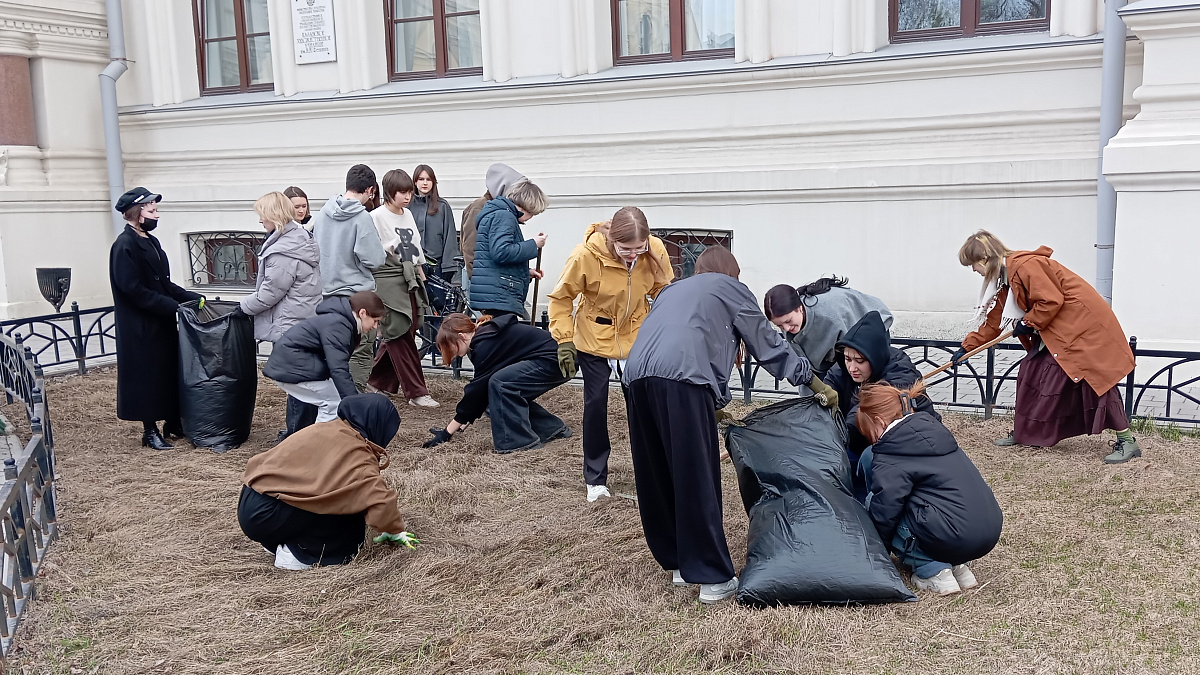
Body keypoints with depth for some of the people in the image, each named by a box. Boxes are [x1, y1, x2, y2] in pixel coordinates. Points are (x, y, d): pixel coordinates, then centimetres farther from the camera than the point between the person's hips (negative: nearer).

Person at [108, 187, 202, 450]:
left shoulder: (151, 241, 13)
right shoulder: (125, 245, -15)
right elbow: (133, 290, -21)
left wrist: (192, 297, 6)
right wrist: (172, 306, -22)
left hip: (163, 323, 9)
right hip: (141, 328, -8)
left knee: (172, 372, 12)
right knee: (147, 376, 0)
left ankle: (173, 423, 24)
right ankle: (150, 431, 11)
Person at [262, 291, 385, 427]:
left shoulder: (338, 319, 12)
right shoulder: (338, 325, -20)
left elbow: (338, 363, 17)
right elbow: (339, 369, -28)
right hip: (292, 368, -10)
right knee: (335, 403, -10)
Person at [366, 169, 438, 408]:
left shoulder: (408, 215, 14)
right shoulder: (377, 216, -8)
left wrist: (421, 276, 19)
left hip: (410, 281, 7)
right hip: (388, 281, -7)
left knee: (400, 336, 10)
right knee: (401, 338, -4)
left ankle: (379, 380, 27)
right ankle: (416, 392, -2)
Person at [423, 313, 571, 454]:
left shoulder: (486, 344, -17)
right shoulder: (485, 336, 10)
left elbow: (477, 389, -15)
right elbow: (481, 389, 16)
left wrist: (447, 433, -9)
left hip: (553, 362, -10)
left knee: (499, 383, -18)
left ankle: (520, 440, -11)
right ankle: (552, 428, 22)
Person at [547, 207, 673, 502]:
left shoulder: (655, 251, -20)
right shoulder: (586, 254, -27)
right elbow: (561, 298, -12)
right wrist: (564, 341, -14)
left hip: (636, 339, 2)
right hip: (594, 340, -2)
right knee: (595, 405, 3)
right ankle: (596, 479, 17)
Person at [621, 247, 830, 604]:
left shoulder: (673, 289, 38)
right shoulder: (731, 287, 23)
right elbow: (767, 343, 25)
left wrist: (716, 405, 42)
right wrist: (812, 379, 37)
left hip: (637, 375, 6)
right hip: (681, 377, -6)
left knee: (656, 477, 14)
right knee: (698, 480, -3)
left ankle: (677, 562, 25)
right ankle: (713, 577, 1)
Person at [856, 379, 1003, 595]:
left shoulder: (890, 456, -8)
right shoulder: (933, 430, 15)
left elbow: (884, 513, -11)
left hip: (957, 539, -9)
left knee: (872, 502, 6)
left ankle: (932, 571, -1)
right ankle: (955, 566, 14)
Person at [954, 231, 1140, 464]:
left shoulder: (1025, 265, -21)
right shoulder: (1003, 279, 11)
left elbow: (1051, 300, -25)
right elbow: (993, 321, 18)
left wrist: (1028, 323, -12)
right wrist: (967, 347, 18)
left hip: (1083, 322, -10)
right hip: (1056, 331, 10)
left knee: (1095, 378, -11)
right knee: (1033, 371, 9)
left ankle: (1127, 441, -5)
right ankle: (1023, 432, 18)